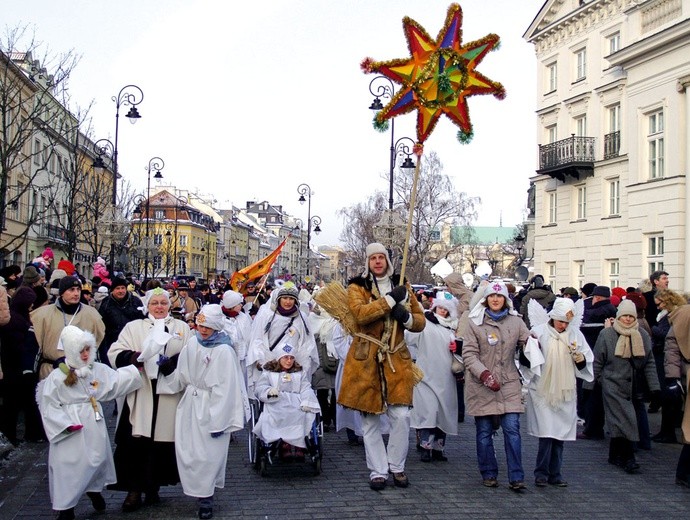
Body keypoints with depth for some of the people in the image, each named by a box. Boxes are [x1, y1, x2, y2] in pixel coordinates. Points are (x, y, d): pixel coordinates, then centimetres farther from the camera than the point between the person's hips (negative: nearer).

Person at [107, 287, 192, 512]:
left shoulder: (182, 327, 16)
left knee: (162, 440, 3)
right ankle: (134, 490, 3)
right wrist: (133, 356, -17)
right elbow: (114, 354, 3)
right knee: (136, 441, -6)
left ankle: (153, 486, 18)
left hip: (169, 394, 1)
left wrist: (174, 362, -13)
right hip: (139, 395, -1)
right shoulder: (133, 327, 13)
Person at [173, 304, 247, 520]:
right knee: (187, 450, 9)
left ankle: (206, 497, 14)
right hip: (190, 403, 6)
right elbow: (182, 375, 15)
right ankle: (201, 492, 28)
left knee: (207, 454, -2)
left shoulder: (223, 351, -17)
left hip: (211, 406, -6)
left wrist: (218, 421, -17)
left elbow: (225, 389, -17)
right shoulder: (192, 343, 1)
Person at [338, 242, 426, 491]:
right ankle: (378, 471, 14)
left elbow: (421, 321, 13)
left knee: (401, 416, -5)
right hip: (366, 360, -2)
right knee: (370, 419, 3)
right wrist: (390, 299, -21)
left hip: (397, 359, 2)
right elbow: (360, 314, -18)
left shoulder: (402, 286, 13)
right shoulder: (357, 287, 3)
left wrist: (406, 317, -8)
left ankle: (397, 467, 13)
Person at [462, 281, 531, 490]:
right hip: (481, 385, -1)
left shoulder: (516, 322, 8)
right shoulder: (475, 323, 0)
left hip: (508, 384, 1)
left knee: (512, 429, -3)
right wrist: (484, 374, -16)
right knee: (484, 432, 6)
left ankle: (516, 477, 3)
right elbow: (469, 354, -4)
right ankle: (489, 474, 19)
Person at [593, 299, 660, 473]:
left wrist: (654, 386, 1)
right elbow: (597, 361, 0)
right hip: (613, 386, -4)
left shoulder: (643, 336, 6)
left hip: (634, 387, 4)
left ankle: (615, 455, 22)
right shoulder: (607, 334, -4)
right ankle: (628, 458, -9)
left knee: (618, 422, 10)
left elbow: (649, 363, 7)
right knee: (623, 421, -11)